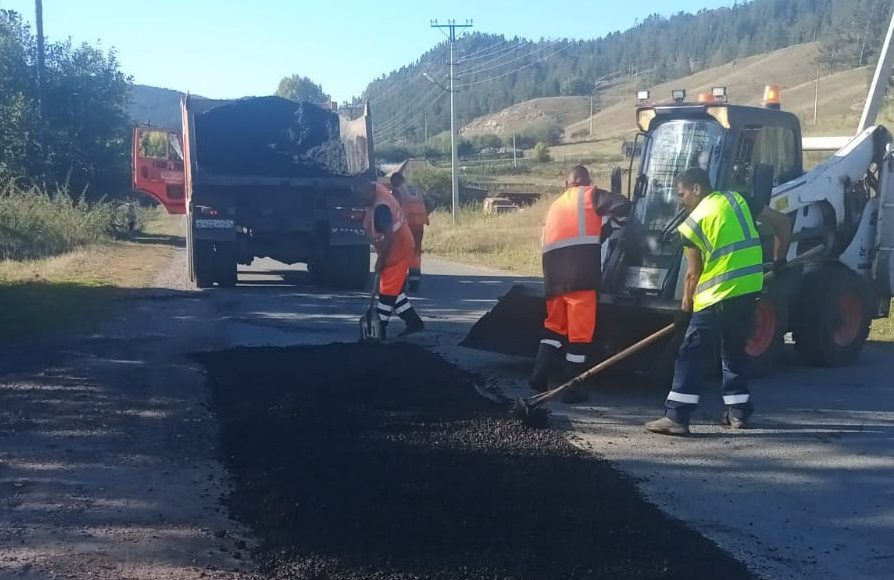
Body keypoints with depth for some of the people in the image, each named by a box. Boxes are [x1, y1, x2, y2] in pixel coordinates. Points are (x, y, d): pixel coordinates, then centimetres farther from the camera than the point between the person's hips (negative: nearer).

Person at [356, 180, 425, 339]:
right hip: (399, 247, 10)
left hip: (397, 250, -10)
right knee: (394, 290, 15)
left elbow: (389, 236, -30)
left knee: (387, 291, -2)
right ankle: (414, 321, 22)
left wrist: (381, 259, -22)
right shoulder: (377, 188, 1)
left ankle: (379, 329, 5)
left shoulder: (380, 208, -29)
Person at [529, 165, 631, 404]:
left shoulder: (556, 205, 29)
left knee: (555, 325, 20)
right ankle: (573, 389, 2)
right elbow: (623, 207, -1)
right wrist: (606, 227, 14)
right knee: (580, 330, -1)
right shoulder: (590, 194, 12)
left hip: (554, 270, 6)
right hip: (580, 269, -6)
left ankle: (539, 375, 11)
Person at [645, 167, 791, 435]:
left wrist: (685, 309, 7)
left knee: (691, 356, -2)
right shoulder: (738, 199, 12)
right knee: (735, 350, 21)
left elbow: (694, 274, -2)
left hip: (718, 296, -6)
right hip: (750, 290, 7)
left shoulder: (693, 223, -4)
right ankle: (738, 411, 23)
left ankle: (676, 417, -5)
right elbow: (783, 222, 14)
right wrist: (778, 259, 24)